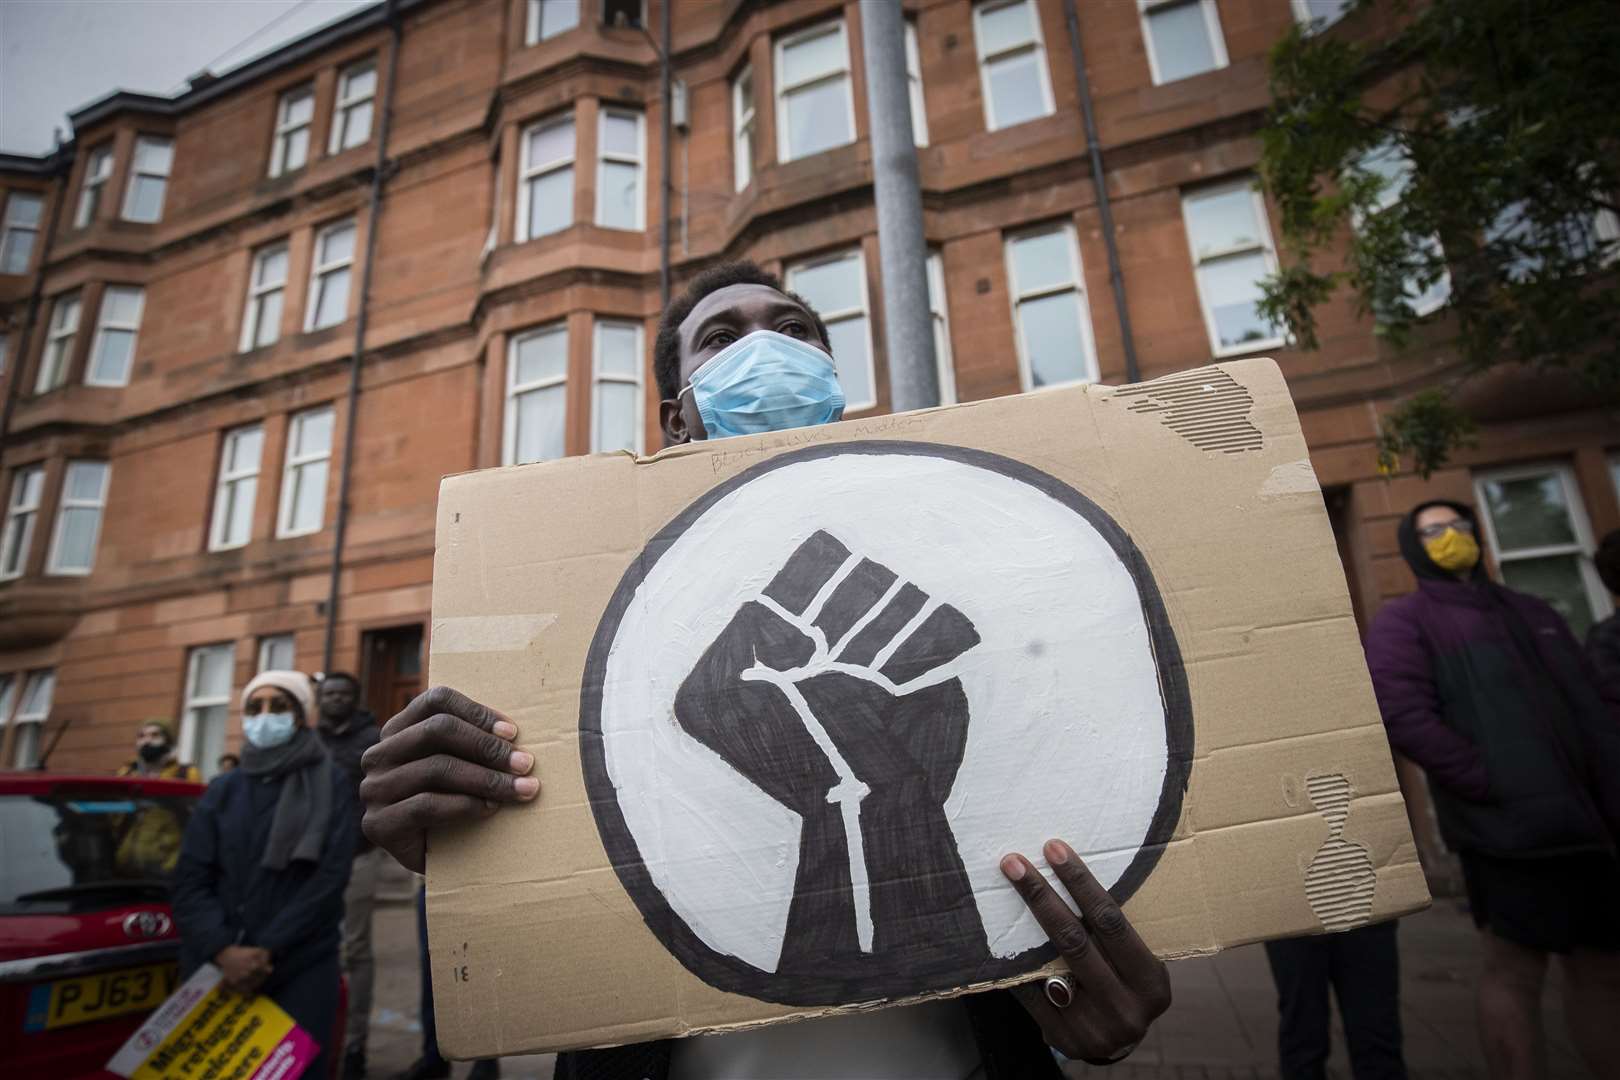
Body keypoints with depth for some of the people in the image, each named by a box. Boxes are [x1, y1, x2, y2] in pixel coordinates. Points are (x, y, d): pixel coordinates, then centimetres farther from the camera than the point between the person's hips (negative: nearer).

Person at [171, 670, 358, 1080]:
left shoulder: (330, 784, 0)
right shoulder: (222, 790, 10)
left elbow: (330, 878, -7)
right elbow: (189, 882, 1)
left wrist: (267, 951, -12)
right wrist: (224, 951, -13)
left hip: (300, 971, -3)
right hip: (216, 969, 3)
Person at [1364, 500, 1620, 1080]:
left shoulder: (1531, 611, 19)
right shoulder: (1404, 621, -4)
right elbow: (1402, 715, -17)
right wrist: (1493, 783, -19)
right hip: (1510, 827, -7)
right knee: (1515, 974, 1)